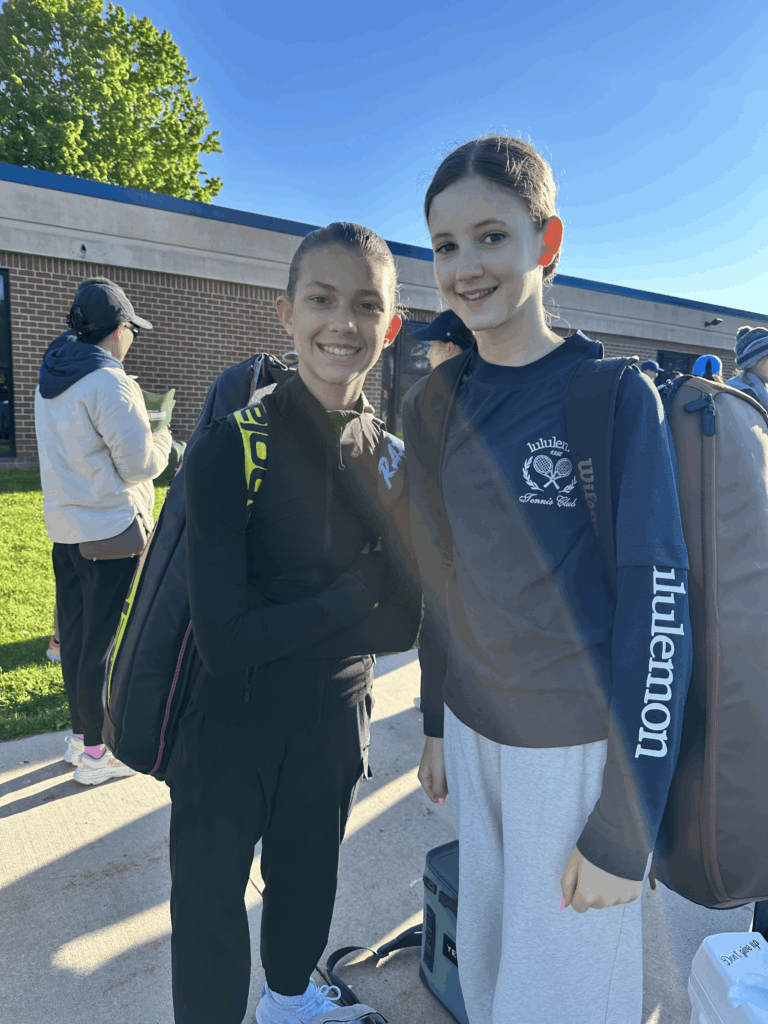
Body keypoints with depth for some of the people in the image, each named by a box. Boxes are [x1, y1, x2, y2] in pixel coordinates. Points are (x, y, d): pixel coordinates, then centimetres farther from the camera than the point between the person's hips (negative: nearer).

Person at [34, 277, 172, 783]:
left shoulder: (50, 379, 11)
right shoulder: (110, 383, -17)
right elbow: (139, 465, -17)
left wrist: (136, 424, 16)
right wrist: (162, 440, 3)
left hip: (63, 524, 8)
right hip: (108, 527, -8)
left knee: (74, 633, 16)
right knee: (99, 641, 2)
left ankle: (80, 734, 31)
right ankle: (96, 752, 15)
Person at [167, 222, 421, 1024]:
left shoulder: (390, 459, -6)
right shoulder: (234, 445, -20)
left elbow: (400, 625, -8)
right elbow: (225, 637, -24)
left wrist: (287, 625, -22)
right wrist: (354, 593, -18)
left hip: (333, 724, 4)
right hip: (229, 727, -4)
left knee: (306, 884, 27)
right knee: (209, 909, 17)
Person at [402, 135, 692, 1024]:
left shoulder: (615, 395, -14)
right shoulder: (430, 407, 2)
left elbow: (659, 607, -15)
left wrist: (624, 828, -14)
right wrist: (436, 724, 13)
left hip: (582, 749, -4)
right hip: (473, 733, 5)